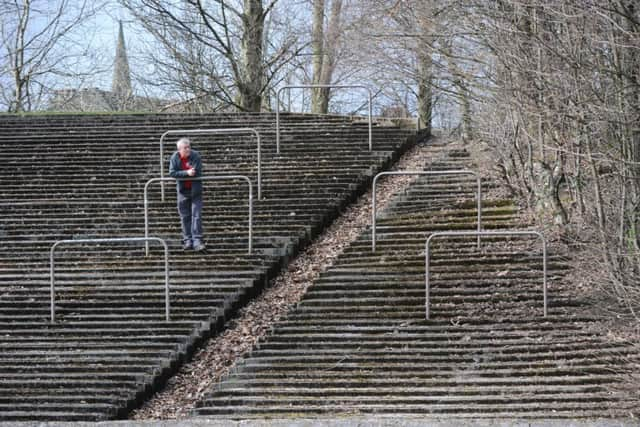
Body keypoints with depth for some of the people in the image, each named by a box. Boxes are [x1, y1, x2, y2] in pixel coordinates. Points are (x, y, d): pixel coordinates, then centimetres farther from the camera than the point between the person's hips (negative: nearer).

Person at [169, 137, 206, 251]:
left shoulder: (196, 156, -11)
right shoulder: (175, 158, -6)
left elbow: (198, 172, -19)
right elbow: (172, 173, -16)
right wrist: (187, 172, -26)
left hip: (195, 190, -2)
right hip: (182, 191, 2)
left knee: (197, 215, -7)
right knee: (185, 217, 7)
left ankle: (197, 241, -8)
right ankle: (187, 240, 15)